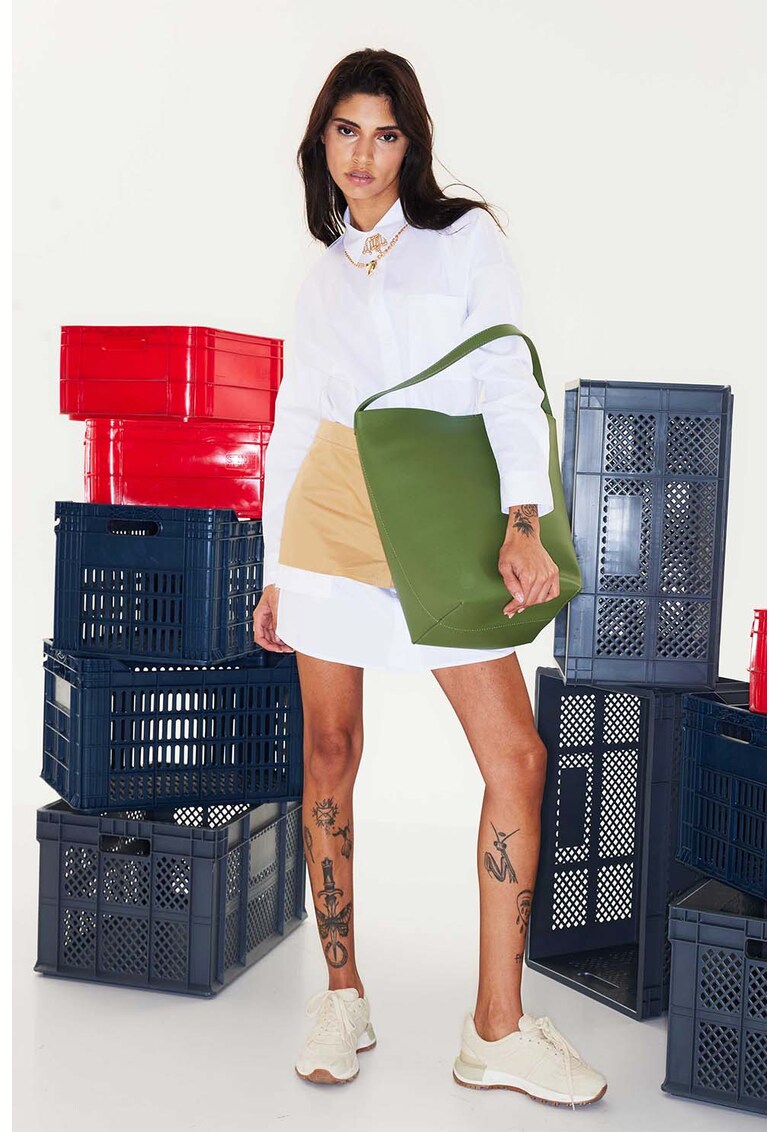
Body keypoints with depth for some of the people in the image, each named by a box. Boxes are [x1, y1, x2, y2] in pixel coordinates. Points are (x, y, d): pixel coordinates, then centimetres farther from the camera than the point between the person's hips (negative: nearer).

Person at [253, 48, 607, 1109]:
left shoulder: (466, 238, 7)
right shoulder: (322, 275, 17)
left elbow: (509, 378, -6)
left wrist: (522, 522, -21)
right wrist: (275, 569, 13)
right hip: (331, 512, 3)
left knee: (517, 757, -9)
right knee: (329, 751, 3)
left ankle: (499, 1030, 2)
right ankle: (342, 998, 18)